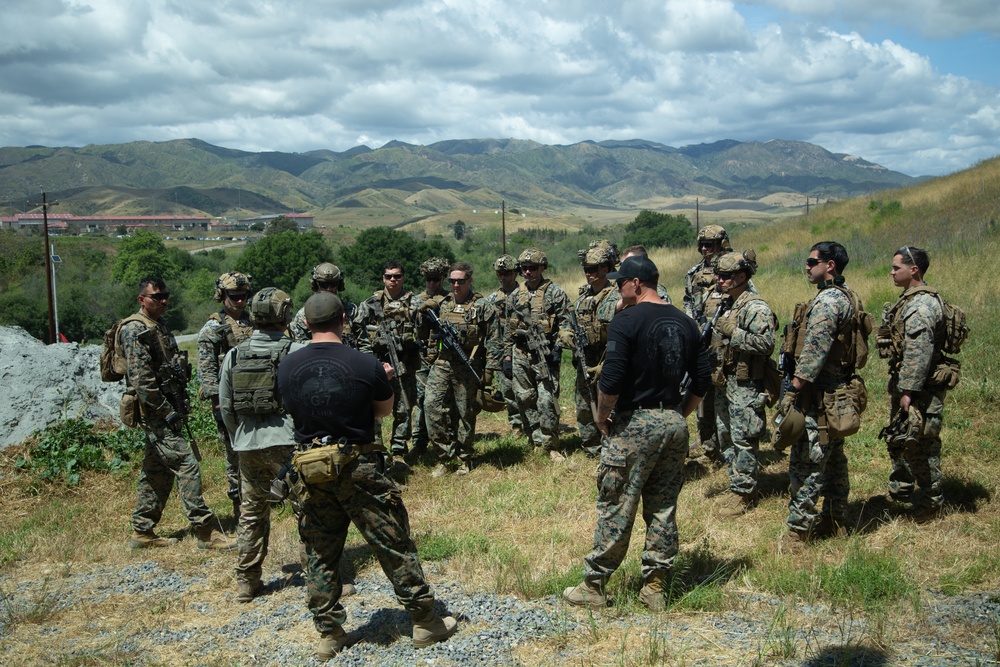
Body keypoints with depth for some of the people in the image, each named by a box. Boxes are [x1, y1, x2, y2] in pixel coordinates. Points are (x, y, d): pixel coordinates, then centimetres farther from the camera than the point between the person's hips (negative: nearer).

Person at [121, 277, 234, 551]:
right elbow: (141, 378, -21)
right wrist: (166, 411, -20)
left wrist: (181, 405, 16)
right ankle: (206, 532, -10)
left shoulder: (160, 327, 17)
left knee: (156, 472, 14)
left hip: (168, 410, 10)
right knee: (186, 464, -12)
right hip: (156, 412, -10)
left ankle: (142, 532, 22)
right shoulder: (135, 330, -13)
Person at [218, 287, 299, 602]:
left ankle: (246, 582, 24)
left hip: (248, 446, 5)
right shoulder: (296, 352, -9)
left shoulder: (234, 355, 5)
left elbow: (226, 407, 11)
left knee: (251, 514, 17)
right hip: (287, 443, -5)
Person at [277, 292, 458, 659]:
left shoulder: (287, 366, -3)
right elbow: (384, 410, 1)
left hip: (311, 470, 3)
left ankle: (328, 634, 24)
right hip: (358, 468, -3)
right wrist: (384, 380, 20)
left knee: (320, 554, 16)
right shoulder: (365, 364, -13)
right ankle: (425, 622, 18)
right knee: (394, 545, 8)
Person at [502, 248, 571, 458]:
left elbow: (565, 324, -4)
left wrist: (557, 348, -14)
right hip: (521, 356, 5)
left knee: (547, 401, -9)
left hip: (546, 356, -5)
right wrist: (507, 356, 12)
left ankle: (551, 445, 1)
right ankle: (536, 441, 18)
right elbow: (509, 331, 17)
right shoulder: (515, 296, 13)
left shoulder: (555, 293, -1)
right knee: (525, 400, 7)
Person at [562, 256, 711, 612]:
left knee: (615, 508, 2)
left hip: (635, 423, -6)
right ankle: (655, 588, 19)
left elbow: (612, 380, -18)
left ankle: (593, 587, 11)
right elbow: (701, 382, 10)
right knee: (663, 508, 12)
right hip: (675, 424, 6)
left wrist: (602, 418, -3)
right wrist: (678, 415, 18)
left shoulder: (627, 320, -12)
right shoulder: (685, 323, 9)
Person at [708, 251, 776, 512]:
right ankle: (738, 481, 28)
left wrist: (733, 332, -23)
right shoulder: (726, 305, 14)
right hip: (723, 382, 9)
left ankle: (745, 493, 4)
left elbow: (766, 344, -26)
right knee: (725, 436, 16)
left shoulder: (756, 308, -15)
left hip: (745, 386, -9)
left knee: (743, 440, -4)